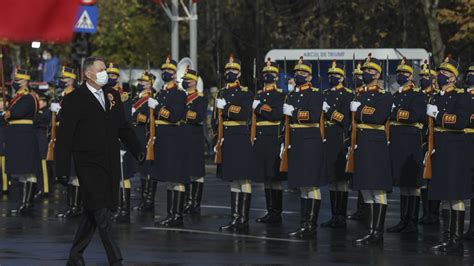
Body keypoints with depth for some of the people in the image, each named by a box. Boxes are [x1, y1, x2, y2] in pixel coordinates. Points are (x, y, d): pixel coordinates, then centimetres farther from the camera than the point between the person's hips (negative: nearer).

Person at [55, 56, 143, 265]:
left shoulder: (112, 95, 12)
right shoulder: (74, 100, -6)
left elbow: (123, 126, 19)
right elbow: (64, 137, -7)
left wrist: (137, 149, 5)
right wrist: (62, 169, -11)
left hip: (110, 164, 6)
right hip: (89, 164, -6)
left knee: (93, 212, 11)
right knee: (101, 213, -11)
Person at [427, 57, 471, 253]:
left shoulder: (461, 96, -6)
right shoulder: (436, 98, 17)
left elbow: (462, 121, -20)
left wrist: (438, 115, -18)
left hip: (454, 151, -8)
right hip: (439, 151, 8)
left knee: (455, 197, -6)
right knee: (444, 197, 10)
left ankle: (457, 240, -4)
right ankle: (446, 238, 16)